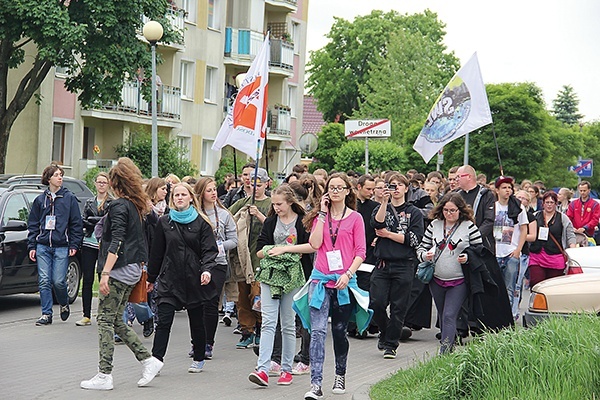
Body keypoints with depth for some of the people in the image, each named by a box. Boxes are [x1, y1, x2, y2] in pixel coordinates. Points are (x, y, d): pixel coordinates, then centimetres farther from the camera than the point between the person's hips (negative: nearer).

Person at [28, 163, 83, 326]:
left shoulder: (69, 198, 4)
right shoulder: (40, 200, 11)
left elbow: (76, 224, 3)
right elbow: (33, 225, 14)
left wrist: (74, 245, -3)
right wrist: (32, 246, 7)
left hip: (62, 247, -2)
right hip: (43, 246, 2)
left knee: (58, 281, -6)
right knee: (44, 281, -2)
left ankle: (64, 304, 22)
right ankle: (46, 314, 4)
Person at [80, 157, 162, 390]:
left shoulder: (119, 206, -12)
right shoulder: (138, 206, 13)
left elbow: (116, 242, -20)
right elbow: (142, 240, 18)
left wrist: (105, 272, -22)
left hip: (119, 269, -9)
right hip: (132, 270, 9)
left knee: (105, 320, -4)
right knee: (116, 321, 15)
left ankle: (104, 376, -3)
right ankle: (148, 361, 12)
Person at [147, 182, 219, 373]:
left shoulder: (201, 223, 2)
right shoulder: (164, 222, 7)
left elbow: (209, 250, -2)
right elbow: (157, 252, 12)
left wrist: (207, 270, -20)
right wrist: (151, 278, 15)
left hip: (194, 279, -1)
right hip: (170, 279, 1)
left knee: (197, 322, 10)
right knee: (164, 321, -9)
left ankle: (199, 359, 25)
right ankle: (156, 359, -11)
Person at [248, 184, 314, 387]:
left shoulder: (303, 221, 1)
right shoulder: (270, 222, 12)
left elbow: (313, 246, -14)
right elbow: (260, 251, 9)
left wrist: (285, 249, -14)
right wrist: (283, 252, -6)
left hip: (293, 277, -2)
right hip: (270, 275, 2)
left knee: (288, 324, 5)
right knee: (268, 322, -8)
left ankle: (286, 369, 15)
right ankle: (263, 369, -15)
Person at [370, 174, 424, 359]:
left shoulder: (414, 212, 7)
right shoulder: (381, 209, 14)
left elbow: (414, 239, -6)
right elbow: (377, 223, -9)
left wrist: (388, 234, -4)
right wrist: (385, 202, -16)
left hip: (404, 265, -2)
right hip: (383, 264, 2)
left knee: (398, 307, -1)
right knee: (376, 303, -8)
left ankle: (390, 345, 10)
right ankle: (385, 332, 19)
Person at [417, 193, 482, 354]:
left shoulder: (469, 226, -5)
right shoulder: (434, 225, 5)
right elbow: (421, 248, 9)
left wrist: (468, 257, -19)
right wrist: (426, 255, -12)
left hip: (459, 282, -5)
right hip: (437, 280, 5)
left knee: (449, 316, -13)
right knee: (442, 316, 15)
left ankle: (444, 352, -16)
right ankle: (451, 345, 32)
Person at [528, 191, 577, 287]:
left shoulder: (563, 218, 9)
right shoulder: (535, 216, 12)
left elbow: (571, 237, 7)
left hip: (555, 259, -1)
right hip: (536, 257, 1)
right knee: (536, 285, -11)